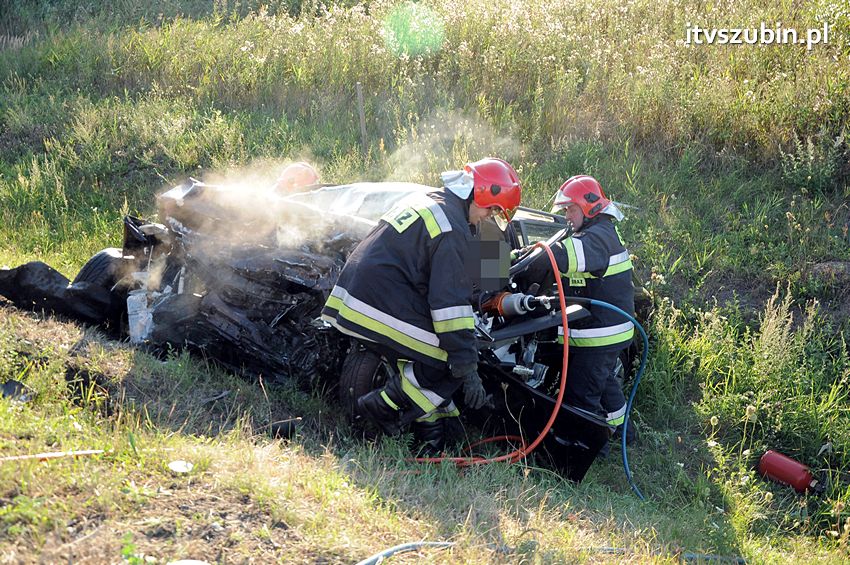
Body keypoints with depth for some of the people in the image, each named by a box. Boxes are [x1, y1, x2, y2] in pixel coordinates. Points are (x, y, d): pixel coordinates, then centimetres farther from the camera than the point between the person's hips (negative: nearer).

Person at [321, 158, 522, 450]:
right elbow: (451, 302, -17)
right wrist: (468, 370, -14)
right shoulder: (453, 230, -13)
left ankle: (431, 437, 17)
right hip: (384, 305, -10)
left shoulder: (425, 200, 18)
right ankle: (385, 407, -5)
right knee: (449, 361, -7)